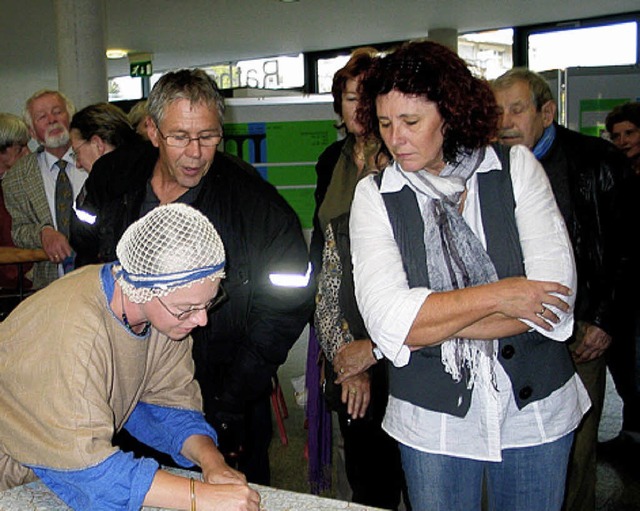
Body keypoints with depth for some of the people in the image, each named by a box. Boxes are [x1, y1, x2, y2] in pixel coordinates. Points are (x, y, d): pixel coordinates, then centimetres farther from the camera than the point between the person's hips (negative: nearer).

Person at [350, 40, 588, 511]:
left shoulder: (516, 169, -5)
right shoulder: (375, 196, -6)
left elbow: (555, 306, -15)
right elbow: (388, 322, -17)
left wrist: (429, 324, -16)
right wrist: (497, 296, -18)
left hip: (537, 413, 1)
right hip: (433, 423, 0)